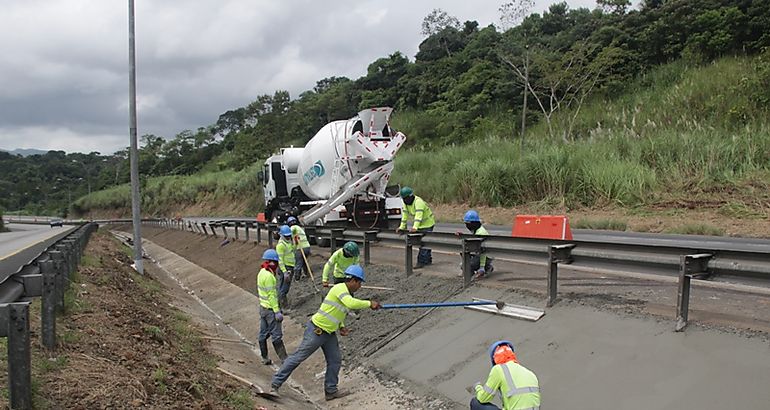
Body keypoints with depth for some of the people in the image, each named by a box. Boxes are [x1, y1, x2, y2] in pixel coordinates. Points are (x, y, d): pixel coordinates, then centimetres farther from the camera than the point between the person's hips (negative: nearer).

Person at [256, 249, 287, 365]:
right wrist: (277, 311, -20)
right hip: (270, 309, -9)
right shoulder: (269, 276, -22)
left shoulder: (261, 273, 7)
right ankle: (284, 359, 2)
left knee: (263, 333, 14)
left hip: (263, 307, 9)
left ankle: (264, 358, 23)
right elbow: (271, 295, -22)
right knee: (277, 335, -3)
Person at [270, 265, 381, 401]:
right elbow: (351, 304, -38)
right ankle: (275, 384, 8)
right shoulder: (340, 288, -19)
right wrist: (369, 303, -27)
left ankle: (331, 391, 22)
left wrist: (341, 326, 7)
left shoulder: (345, 292, 11)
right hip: (317, 330, -10)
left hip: (329, 333, 10)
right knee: (298, 357, -2)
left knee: (335, 359, 10)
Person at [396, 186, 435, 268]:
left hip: (427, 224, -9)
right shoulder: (406, 203, 0)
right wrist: (402, 227, -4)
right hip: (420, 225, 9)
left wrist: (415, 227, -50)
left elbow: (418, 215, -39)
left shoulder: (418, 201, -28)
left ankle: (421, 262, -12)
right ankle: (428, 260, 24)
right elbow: (404, 215, 3)